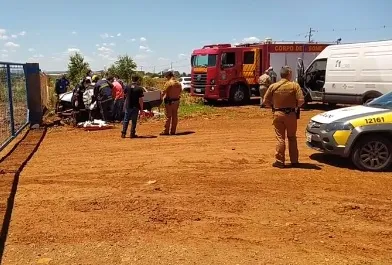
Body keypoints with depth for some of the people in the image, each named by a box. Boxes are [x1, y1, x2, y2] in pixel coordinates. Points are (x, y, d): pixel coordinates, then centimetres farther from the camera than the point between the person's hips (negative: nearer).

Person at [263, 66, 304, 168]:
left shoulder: (273, 86, -2)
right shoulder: (295, 85, -6)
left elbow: (266, 101, -2)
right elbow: (301, 100, -13)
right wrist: (295, 106, 7)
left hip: (278, 114, 0)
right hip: (291, 114, 0)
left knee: (280, 138, 5)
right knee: (292, 138, 13)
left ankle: (279, 161, 4)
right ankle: (294, 161, 19)